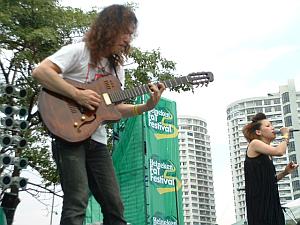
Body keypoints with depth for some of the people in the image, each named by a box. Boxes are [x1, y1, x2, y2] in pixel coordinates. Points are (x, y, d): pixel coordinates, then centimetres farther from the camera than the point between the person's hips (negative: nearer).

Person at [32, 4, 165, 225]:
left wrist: (147, 106, -1)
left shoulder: (116, 67, 17)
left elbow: (116, 108, 15)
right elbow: (40, 71, -16)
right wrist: (78, 94, -21)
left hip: (97, 140, 7)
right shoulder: (79, 51, -4)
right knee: (77, 201, -19)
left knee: (115, 206, 3)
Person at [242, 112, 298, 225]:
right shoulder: (254, 144, -5)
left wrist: (285, 172, 8)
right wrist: (285, 136, -1)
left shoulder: (267, 154, 19)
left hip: (270, 201, 8)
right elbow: (279, 151, -19)